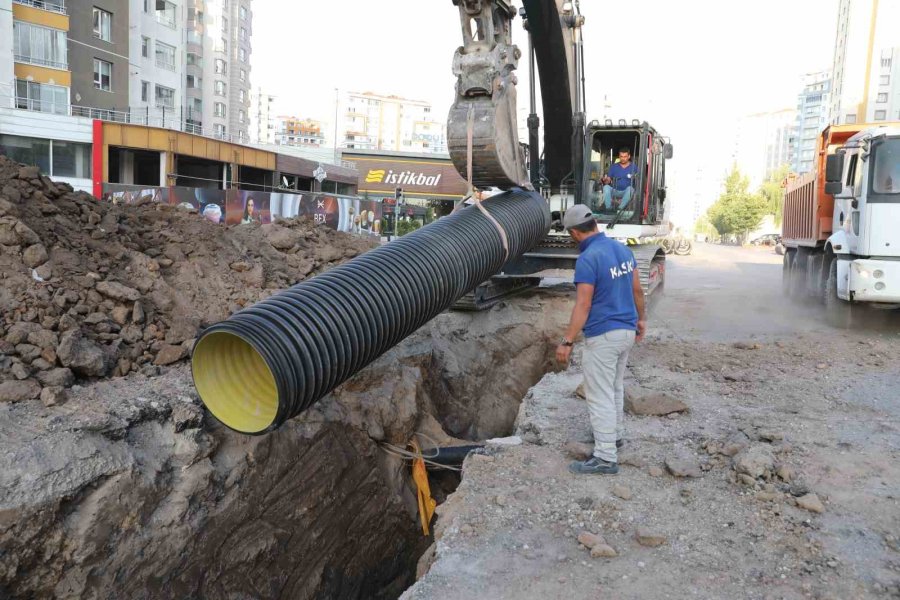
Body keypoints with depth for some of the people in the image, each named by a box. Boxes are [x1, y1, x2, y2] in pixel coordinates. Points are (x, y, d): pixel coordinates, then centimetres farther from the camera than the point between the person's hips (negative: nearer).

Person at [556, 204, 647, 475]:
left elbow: (583, 305, -22)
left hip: (603, 335, -9)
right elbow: (637, 289, 13)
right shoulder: (622, 248, 5)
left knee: (600, 396, 0)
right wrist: (640, 318, 26)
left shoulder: (588, 259, -20)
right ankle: (615, 434, 41)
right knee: (615, 387, 25)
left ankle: (606, 457, 5)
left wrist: (567, 342, -18)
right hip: (626, 330, 9)